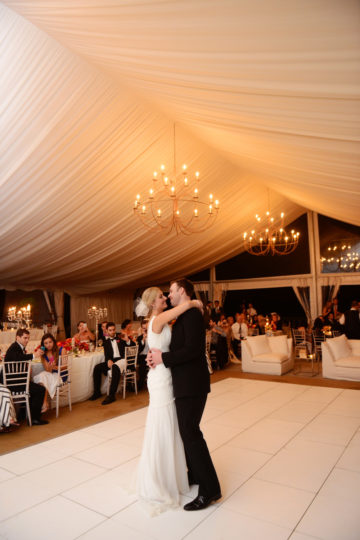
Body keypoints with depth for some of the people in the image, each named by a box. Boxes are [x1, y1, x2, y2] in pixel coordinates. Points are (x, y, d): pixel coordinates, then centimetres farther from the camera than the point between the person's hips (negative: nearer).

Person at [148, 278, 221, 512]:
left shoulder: (192, 314, -17)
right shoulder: (183, 316, 14)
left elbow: (192, 349, -26)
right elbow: (178, 347, 14)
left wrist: (163, 358, -19)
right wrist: (157, 354, -4)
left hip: (191, 383, -10)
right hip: (186, 382, 10)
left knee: (190, 432, -4)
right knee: (188, 429, 19)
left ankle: (210, 489, 7)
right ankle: (195, 475, 35)